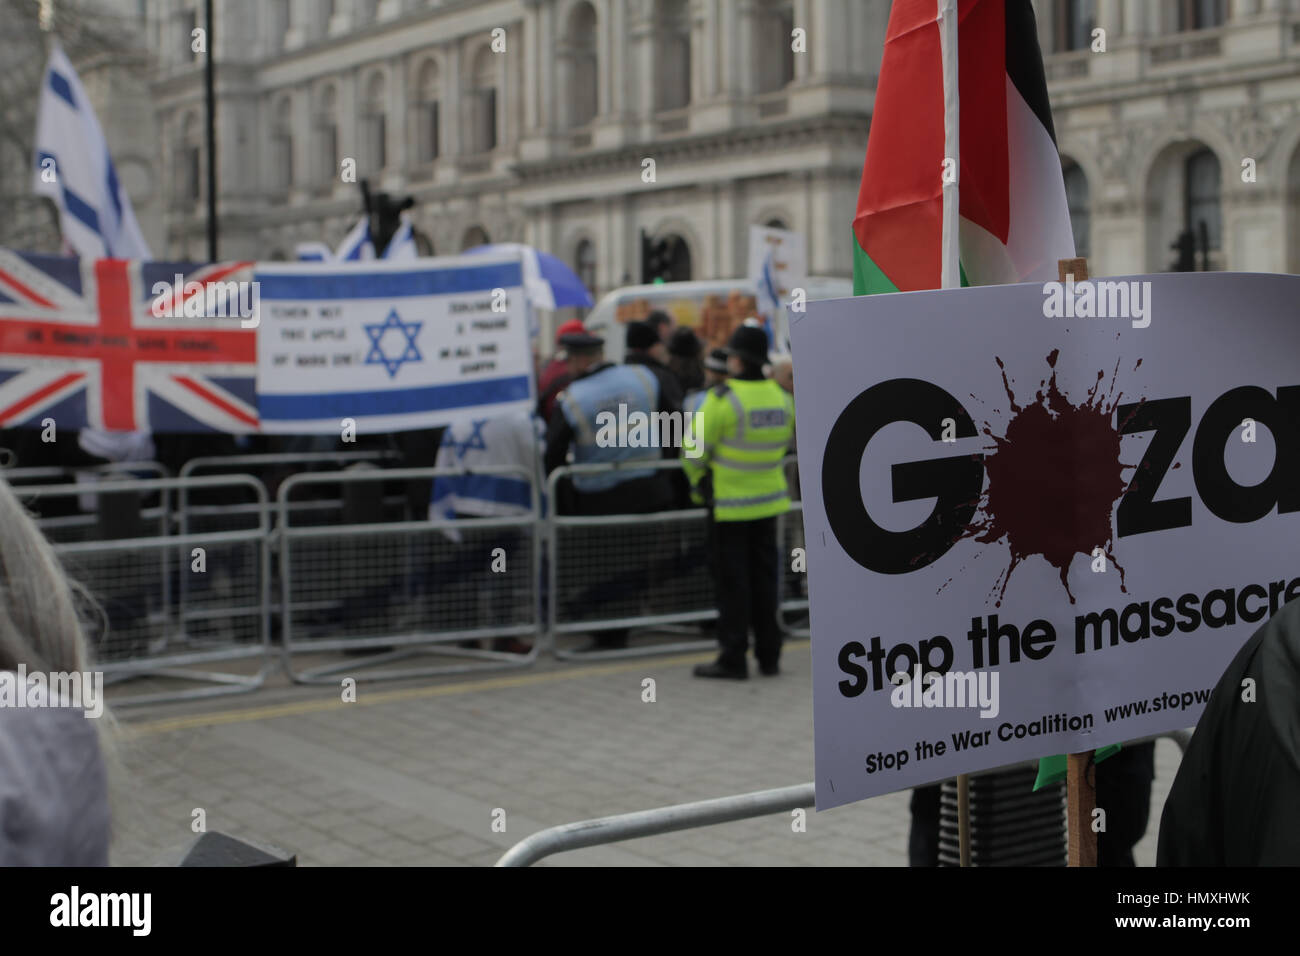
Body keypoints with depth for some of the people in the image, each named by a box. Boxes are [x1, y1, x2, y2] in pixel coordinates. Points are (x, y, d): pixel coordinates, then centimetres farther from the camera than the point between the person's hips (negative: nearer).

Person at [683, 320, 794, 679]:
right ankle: (769, 655, 19)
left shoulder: (723, 398, -17)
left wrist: (697, 480, 9)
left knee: (733, 579, 1)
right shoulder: (782, 398, 1)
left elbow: (697, 450, -10)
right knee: (764, 575, 13)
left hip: (730, 502, -6)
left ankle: (733, 658, 4)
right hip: (770, 499, 6)